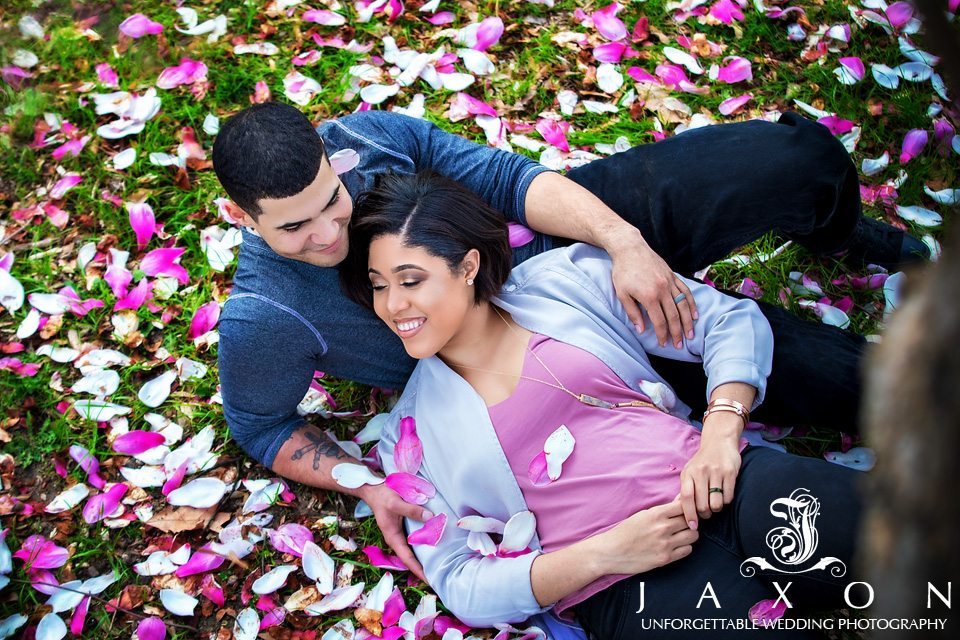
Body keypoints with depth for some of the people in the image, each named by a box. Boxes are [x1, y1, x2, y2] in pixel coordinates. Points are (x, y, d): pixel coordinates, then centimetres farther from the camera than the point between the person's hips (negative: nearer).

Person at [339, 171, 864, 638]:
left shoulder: (564, 280, 10)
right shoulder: (410, 434, 11)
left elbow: (733, 320, 12)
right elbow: (460, 586, 6)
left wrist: (721, 434, -7)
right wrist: (604, 554, -9)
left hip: (724, 487, 2)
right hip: (625, 587, -1)